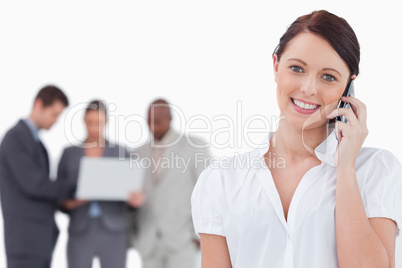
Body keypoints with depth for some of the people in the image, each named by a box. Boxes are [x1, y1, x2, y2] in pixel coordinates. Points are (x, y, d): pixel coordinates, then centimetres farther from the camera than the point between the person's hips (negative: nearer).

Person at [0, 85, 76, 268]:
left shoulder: (34, 142, 21)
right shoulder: (16, 137, -11)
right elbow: (34, 185, -19)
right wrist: (78, 190, -11)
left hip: (39, 236, 10)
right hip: (25, 237, -10)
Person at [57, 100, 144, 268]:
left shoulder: (121, 153, 7)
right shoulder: (69, 153, 8)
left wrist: (135, 199, -18)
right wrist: (69, 202, -17)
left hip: (113, 233, 0)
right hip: (81, 234, 0)